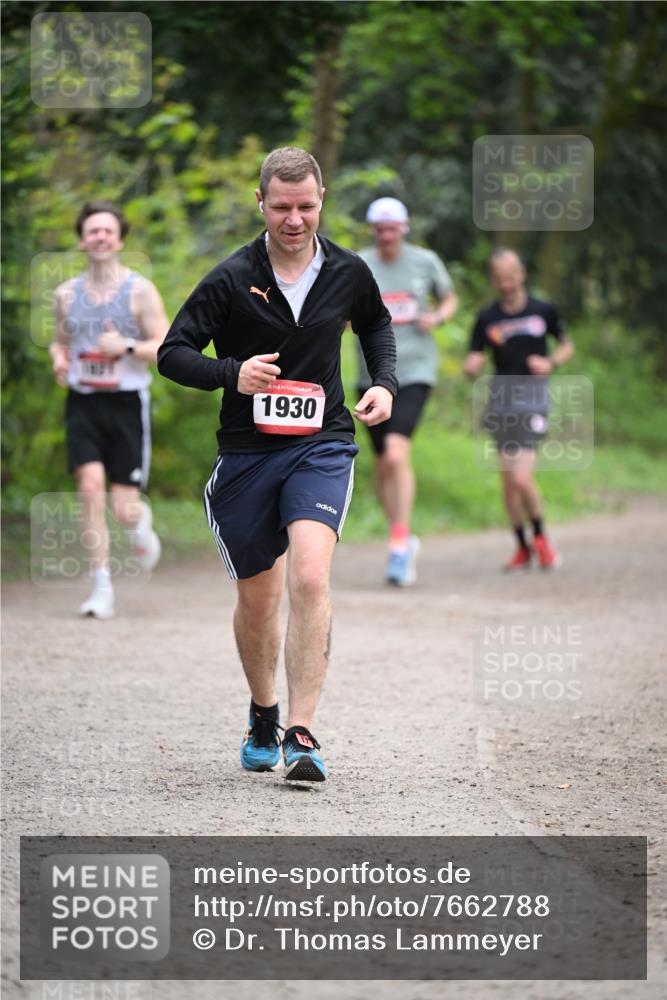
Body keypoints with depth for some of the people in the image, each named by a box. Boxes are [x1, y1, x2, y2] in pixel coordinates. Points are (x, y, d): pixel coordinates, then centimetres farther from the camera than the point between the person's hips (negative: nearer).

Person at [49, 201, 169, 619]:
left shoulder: (140, 291, -2)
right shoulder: (67, 293, 9)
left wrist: (127, 347, -19)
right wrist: (59, 359, 0)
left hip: (127, 401, -2)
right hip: (83, 401, 2)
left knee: (123, 507, -4)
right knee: (90, 485, -16)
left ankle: (141, 521, 36)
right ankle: (102, 588, -11)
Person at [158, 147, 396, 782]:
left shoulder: (347, 273, 0)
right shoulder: (231, 279, -8)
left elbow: (376, 325, 23)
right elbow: (172, 353, -6)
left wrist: (385, 383, 6)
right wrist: (231, 373, -23)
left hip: (323, 445, 0)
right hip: (247, 451, 0)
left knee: (310, 579, -21)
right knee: (257, 597, 11)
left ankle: (301, 733, -21)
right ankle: (263, 715, 37)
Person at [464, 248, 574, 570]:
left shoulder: (543, 311, 2)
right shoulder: (487, 319, 4)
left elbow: (567, 346, 15)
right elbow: (472, 368, 3)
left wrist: (551, 362, -6)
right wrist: (473, 364, -21)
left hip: (532, 400, -3)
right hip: (500, 400, 3)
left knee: (521, 478, -14)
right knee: (508, 481, 5)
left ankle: (540, 537, 9)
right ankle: (522, 547, 20)